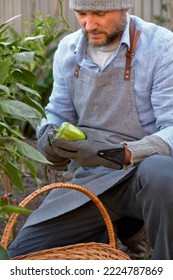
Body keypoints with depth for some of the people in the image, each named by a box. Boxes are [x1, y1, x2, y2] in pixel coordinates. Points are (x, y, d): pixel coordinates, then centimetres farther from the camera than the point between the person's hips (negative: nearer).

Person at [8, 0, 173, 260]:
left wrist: (121, 154, -35)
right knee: (21, 253, -3)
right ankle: (122, 227, 14)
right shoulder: (68, 49, 4)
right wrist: (49, 138, -10)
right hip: (92, 178, 5)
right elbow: (57, 116, 15)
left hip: (144, 172, -5)